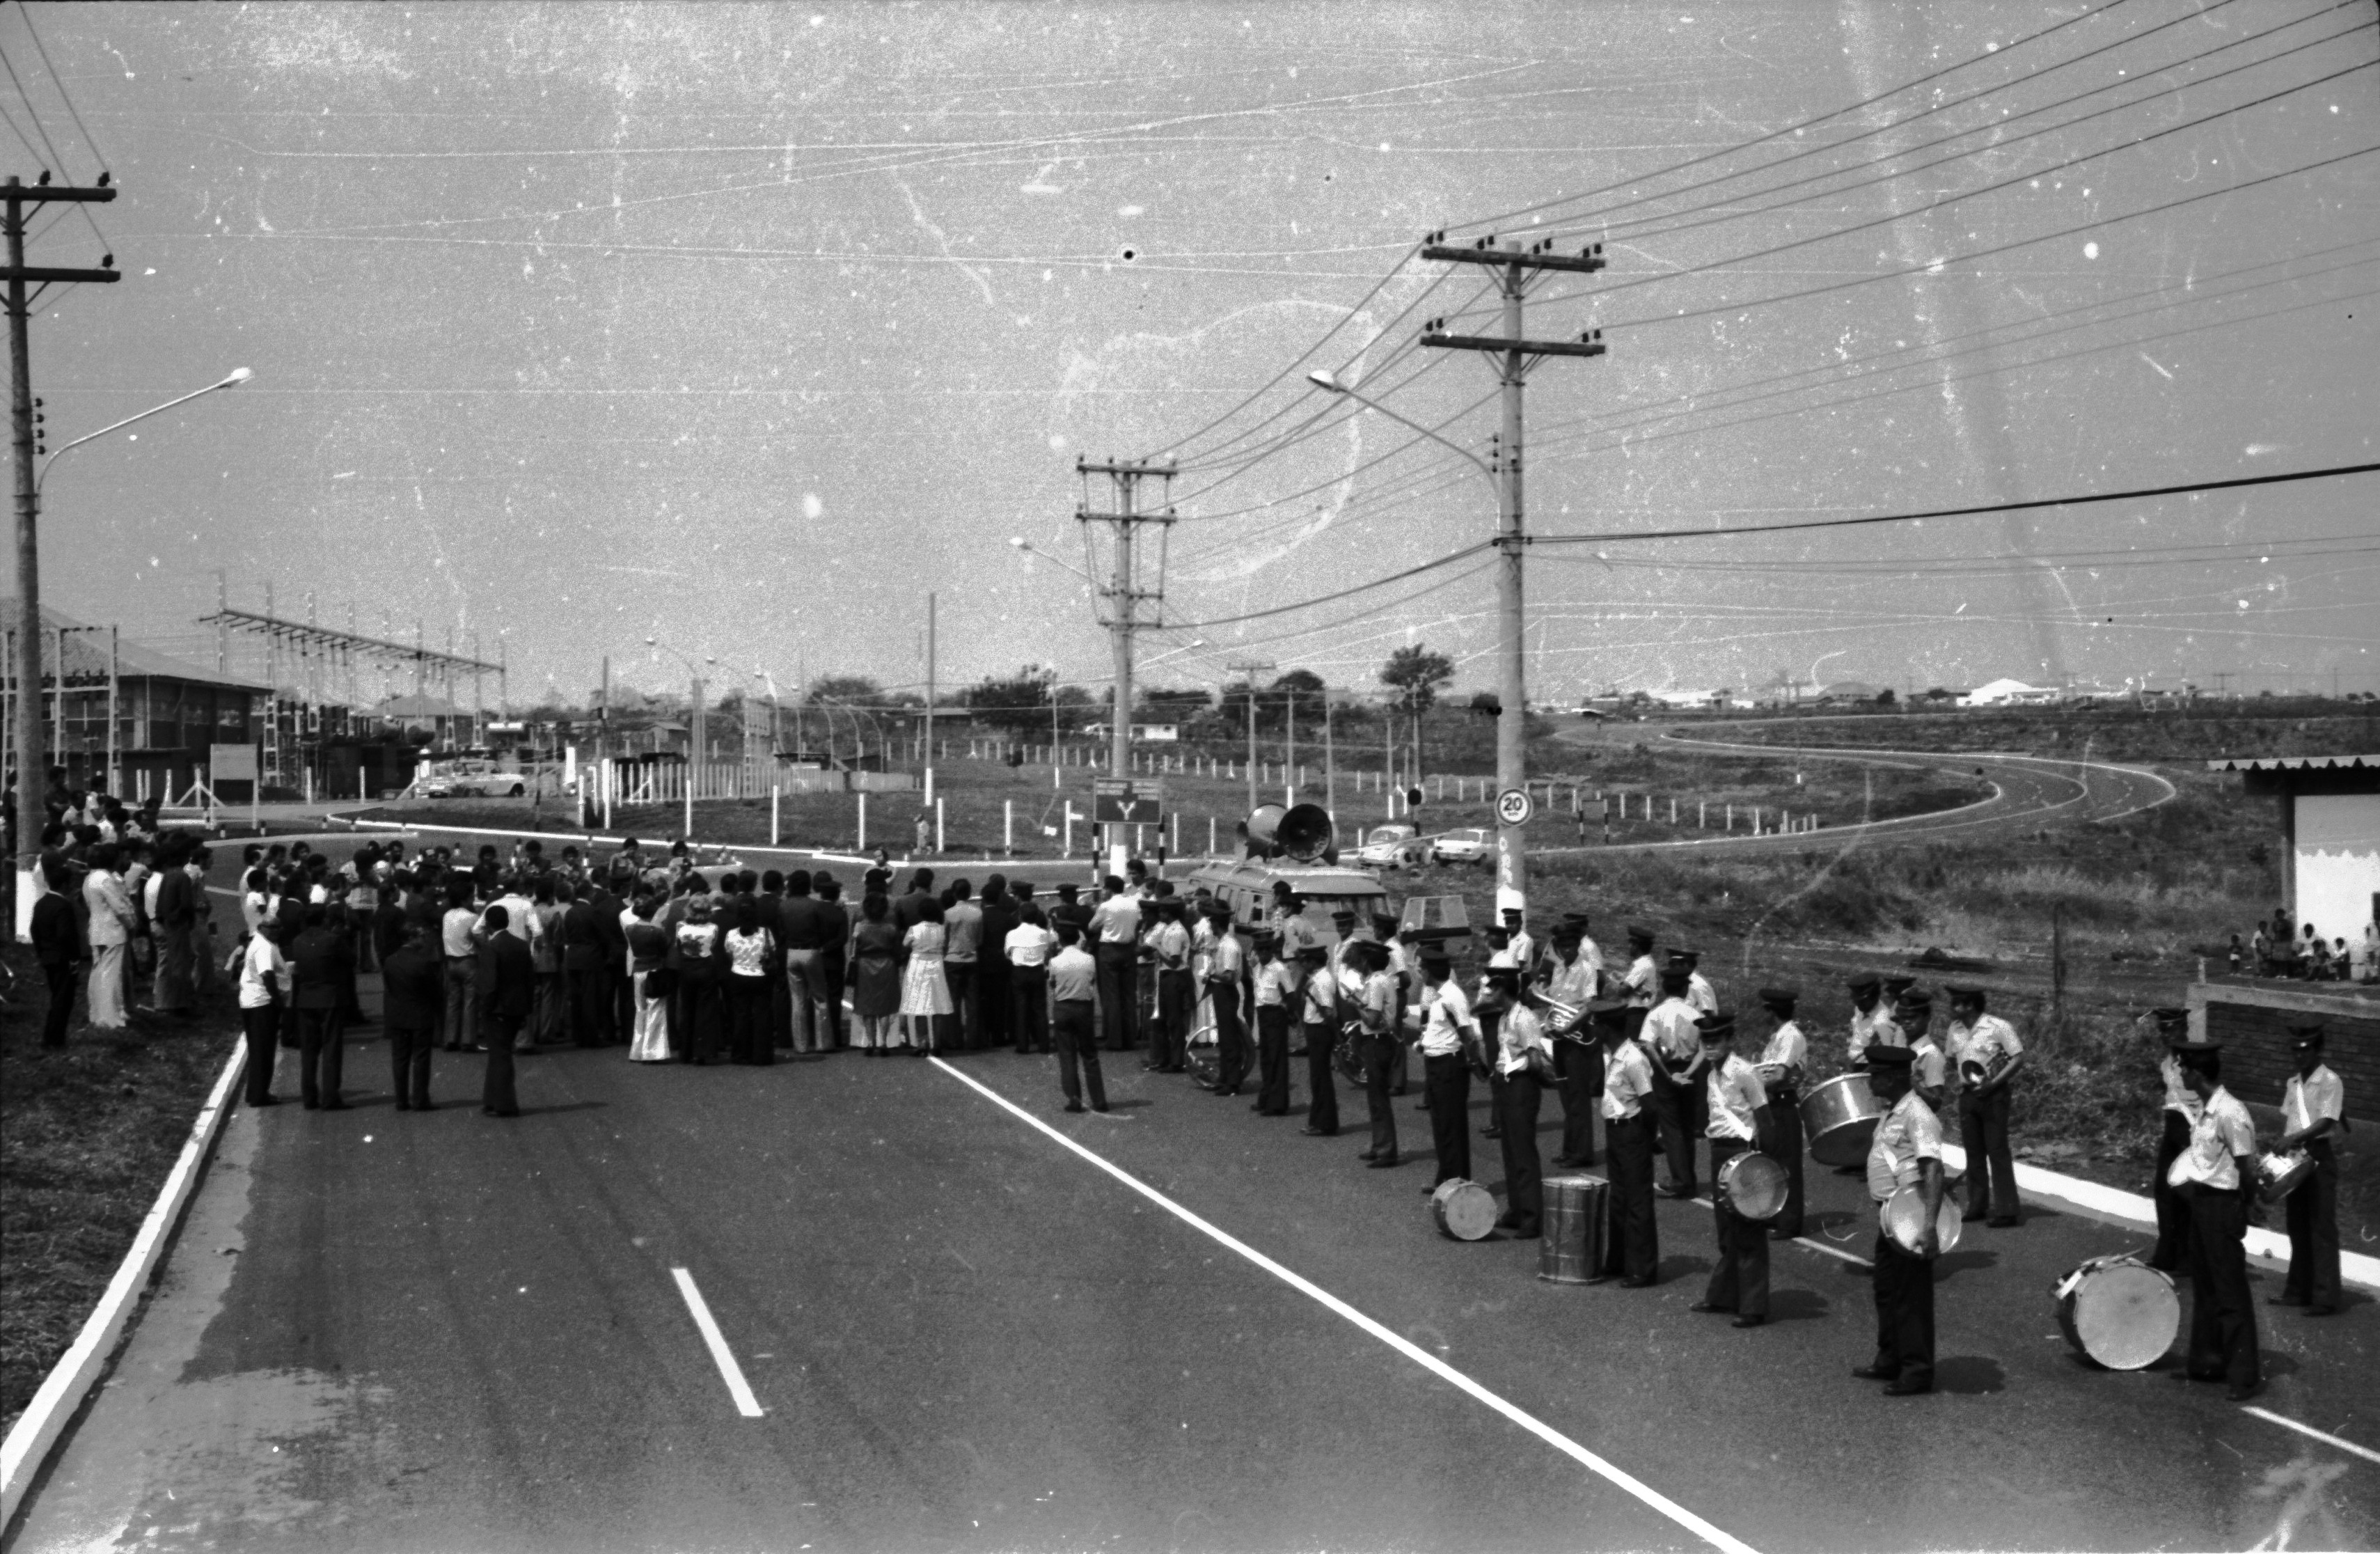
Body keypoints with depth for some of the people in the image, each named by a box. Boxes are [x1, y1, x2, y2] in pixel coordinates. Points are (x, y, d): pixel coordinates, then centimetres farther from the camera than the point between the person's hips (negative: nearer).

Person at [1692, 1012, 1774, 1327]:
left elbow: (1766, 1121, -16)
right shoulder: (1711, 1073, 8)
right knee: (1726, 1230, 17)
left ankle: (1753, 1308, 3)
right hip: (1719, 1152, 8)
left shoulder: (1745, 1073, -16)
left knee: (1748, 1235, -2)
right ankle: (1722, 1296, 27)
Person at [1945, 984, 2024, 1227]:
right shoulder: (1955, 1029, 6)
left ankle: (2005, 1211, -2)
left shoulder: (1998, 1027, -13)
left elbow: (2019, 1058, -13)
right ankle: (1976, 1206, 19)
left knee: (1998, 1152, -5)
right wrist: (1963, 1077, 0)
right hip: (1967, 1095, 6)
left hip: (1993, 1095, -6)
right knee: (1973, 1152, 10)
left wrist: (1993, 1083, -19)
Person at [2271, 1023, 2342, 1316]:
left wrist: (2295, 1137, -28)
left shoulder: (2329, 1082, -9)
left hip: (2319, 1157, -7)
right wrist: (2282, 1144, 1)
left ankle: (2326, 1299, -5)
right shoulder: (2293, 1083, 13)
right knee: (2297, 1228, 11)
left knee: (2322, 1228, -6)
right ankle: (2298, 1292, 18)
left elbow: (2326, 1122, -18)